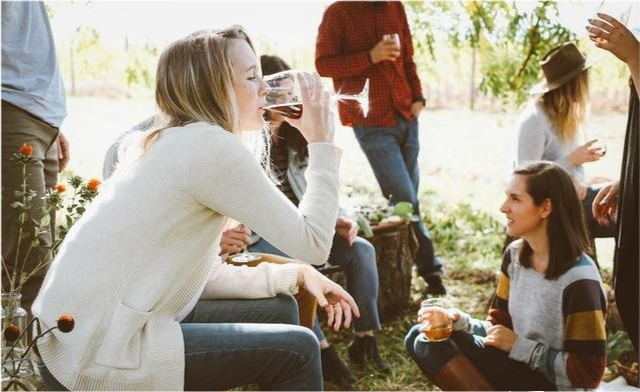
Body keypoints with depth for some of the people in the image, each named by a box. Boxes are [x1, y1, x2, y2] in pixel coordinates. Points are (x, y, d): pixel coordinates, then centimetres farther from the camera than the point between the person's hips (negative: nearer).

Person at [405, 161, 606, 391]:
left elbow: (589, 373, -19)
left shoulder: (579, 280, -22)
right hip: (518, 368, 8)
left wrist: (520, 346, -18)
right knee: (424, 340, -10)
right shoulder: (515, 255, 1)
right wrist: (459, 321, -11)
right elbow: (499, 326, 9)